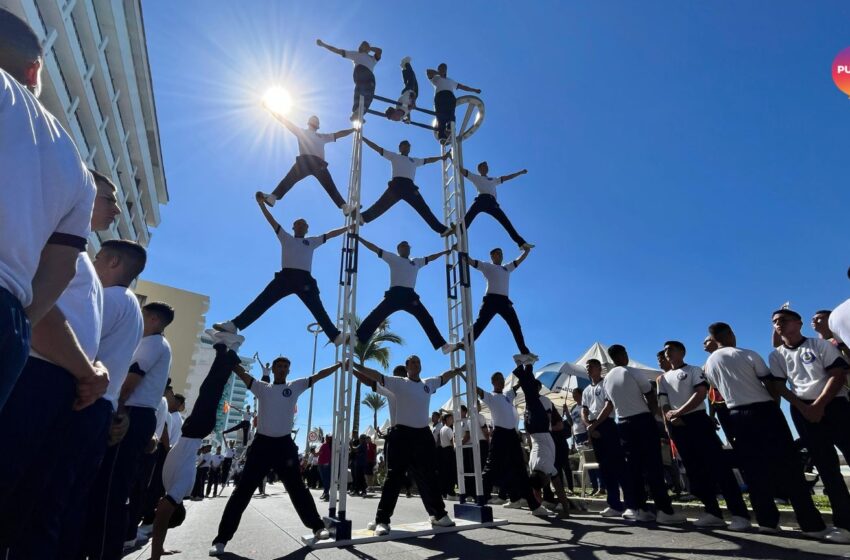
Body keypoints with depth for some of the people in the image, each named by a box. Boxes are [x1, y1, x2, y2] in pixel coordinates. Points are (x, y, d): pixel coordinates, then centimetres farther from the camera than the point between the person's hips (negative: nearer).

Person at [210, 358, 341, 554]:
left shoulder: (295, 386, 7)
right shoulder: (262, 387, 7)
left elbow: (318, 375, 5)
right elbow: (239, 372, 0)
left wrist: (340, 364, 3)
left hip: (284, 444, 1)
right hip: (262, 443, 0)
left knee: (297, 488, 10)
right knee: (243, 490, 3)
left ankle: (318, 527, 20)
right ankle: (222, 538, 14)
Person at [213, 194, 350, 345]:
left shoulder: (312, 241, 26)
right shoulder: (286, 238, 24)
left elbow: (330, 234, 27)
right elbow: (272, 221, 19)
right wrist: (261, 203, 12)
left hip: (305, 279, 0)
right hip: (286, 276, 0)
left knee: (319, 310, -2)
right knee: (261, 302, -7)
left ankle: (336, 336, -7)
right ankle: (234, 325, -8)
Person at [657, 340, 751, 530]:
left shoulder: (694, 370, 6)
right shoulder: (663, 378, 18)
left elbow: (701, 393, -8)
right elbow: (663, 403, 12)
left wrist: (678, 412, -14)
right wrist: (669, 417, -10)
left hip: (697, 420, -5)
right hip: (676, 426, 5)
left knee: (717, 464, -9)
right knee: (694, 469, 7)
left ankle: (740, 514, -6)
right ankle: (713, 512, 14)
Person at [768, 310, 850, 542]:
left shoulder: (820, 344, 3)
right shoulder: (776, 356, 10)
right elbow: (779, 387, 6)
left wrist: (819, 405, -12)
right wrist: (803, 407, -8)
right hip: (803, 412, 2)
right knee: (826, 465, 2)